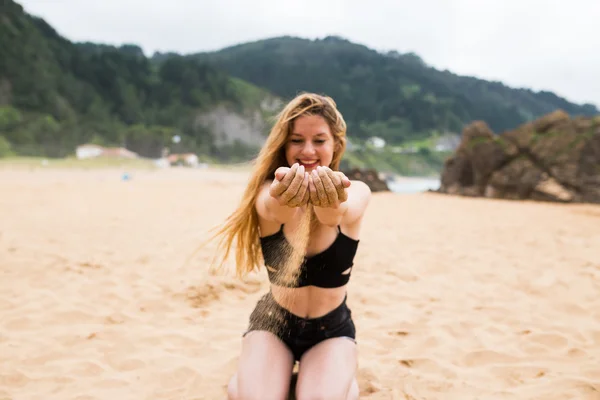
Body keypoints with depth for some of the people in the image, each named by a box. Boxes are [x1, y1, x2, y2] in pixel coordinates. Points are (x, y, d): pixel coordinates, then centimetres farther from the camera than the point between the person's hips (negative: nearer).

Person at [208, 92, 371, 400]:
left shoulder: (356, 193, -14)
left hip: (332, 329, 0)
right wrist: (281, 201, -67)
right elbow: (273, 209, -42)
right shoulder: (268, 191, -16)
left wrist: (332, 205, -65)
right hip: (273, 323, 0)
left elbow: (340, 213, -39)